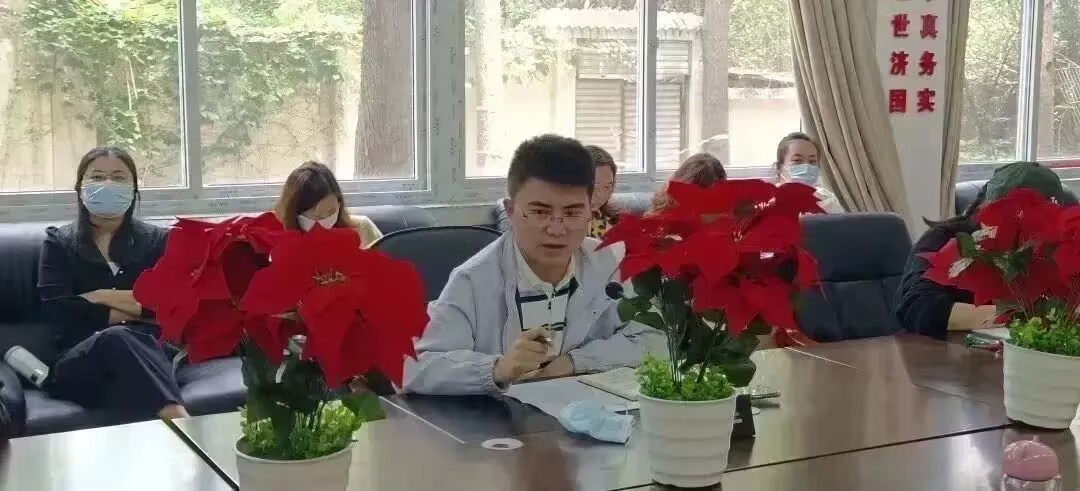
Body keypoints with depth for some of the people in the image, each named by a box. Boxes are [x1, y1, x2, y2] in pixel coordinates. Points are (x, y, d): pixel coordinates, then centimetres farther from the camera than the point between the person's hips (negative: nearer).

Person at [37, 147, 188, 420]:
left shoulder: (157, 240, 19)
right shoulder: (59, 243, 17)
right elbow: (59, 313, -2)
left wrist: (99, 297, -3)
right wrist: (139, 311, -3)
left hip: (149, 353, 1)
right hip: (78, 364, -1)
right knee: (115, 338, -37)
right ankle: (181, 424, -56)